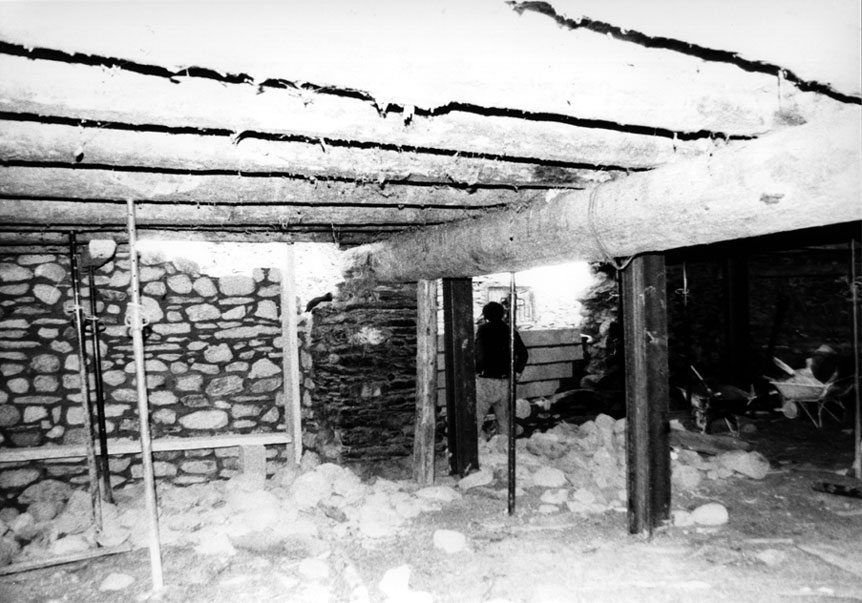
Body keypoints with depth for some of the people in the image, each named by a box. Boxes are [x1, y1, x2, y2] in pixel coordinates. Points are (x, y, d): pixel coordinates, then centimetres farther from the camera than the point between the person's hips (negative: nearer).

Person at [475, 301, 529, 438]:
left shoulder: (483, 329, -6)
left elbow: (480, 353, -20)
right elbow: (523, 354, 6)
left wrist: (477, 370, -8)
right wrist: (517, 371, 13)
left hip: (485, 381, -5)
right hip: (505, 382, 5)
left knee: (476, 420, -1)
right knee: (504, 420, 16)